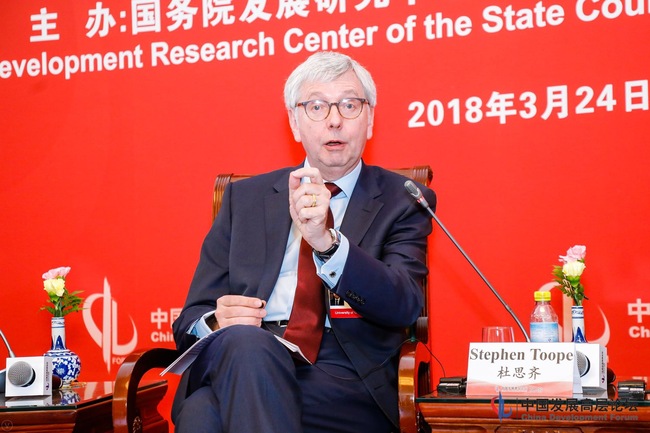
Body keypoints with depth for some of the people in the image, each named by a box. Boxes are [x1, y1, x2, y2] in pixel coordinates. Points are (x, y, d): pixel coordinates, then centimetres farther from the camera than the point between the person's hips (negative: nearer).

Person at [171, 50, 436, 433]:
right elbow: (192, 319, 16)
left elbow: (404, 306, -7)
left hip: (343, 376, -3)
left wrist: (326, 240, -23)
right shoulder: (245, 198, 19)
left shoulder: (403, 201, 12)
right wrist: (217, 322, -10)